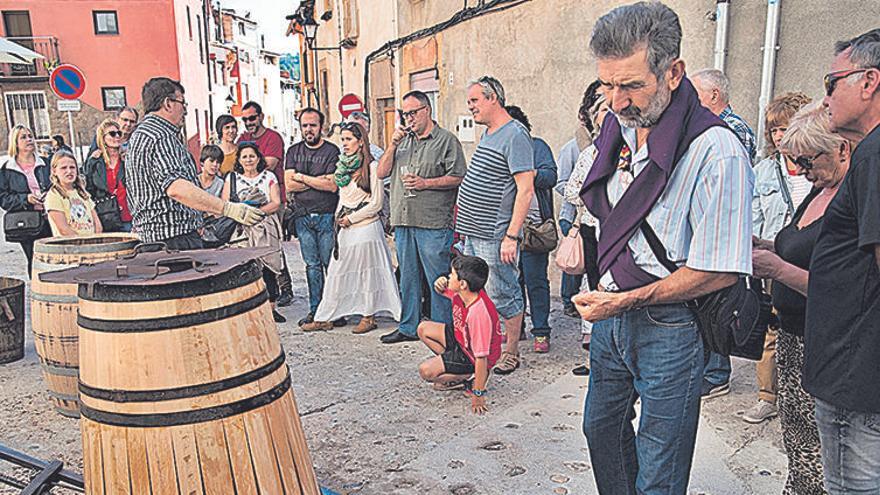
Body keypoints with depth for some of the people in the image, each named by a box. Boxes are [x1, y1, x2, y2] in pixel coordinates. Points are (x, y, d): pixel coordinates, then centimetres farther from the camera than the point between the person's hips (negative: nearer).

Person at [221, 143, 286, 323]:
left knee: (267, 268, -4)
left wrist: (257, 211, -13)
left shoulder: (269, 177, 11)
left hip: (266, 230, 0)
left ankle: (271, 308, 5)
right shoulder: (231, 178, 13)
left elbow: (276, 203, 2)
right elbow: (224, 204, 5)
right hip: (242, 231, 0)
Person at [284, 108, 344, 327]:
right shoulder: (294, 151, 12)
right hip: (302, 216, 4)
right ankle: (315, 310, 13)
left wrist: (303, 177, -5)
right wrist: (320, 180, -6)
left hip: (327, 216, -4)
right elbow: (289, 185, 1)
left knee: (331, 264, -2)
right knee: (312, 265, 7)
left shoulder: (332, 151, -1)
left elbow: (332, 185, -12)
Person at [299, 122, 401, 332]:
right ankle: (324, 318, 13)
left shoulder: (371, 166, -9)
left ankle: (368, 317, 15)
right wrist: (339, 217, 8)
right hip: (346, 228, 7)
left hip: (366, 227, -7)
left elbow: (376, 203, -11)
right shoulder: (343, 166, 12)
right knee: (337, 273, 8)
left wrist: (351, 218, -8)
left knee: (366, 271, 3)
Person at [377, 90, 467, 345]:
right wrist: (393, 145, 2)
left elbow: (458, 178, -7)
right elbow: (382, 173, 13)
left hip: (433, 222, -6)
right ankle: (408, 327, 25)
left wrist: (425, 183, -14)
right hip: (403, 221, 6)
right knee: (408, 277, 14)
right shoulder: (403, 140, 19)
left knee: (438, 278, -3)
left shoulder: (446, 140, 0)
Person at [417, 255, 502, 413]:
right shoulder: (461, 293, -14)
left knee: (426, 371, -17)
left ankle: (469, 377, -1)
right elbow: (444, 290, 12)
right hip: (461, 338, 9)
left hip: (472, 356, -9)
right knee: (423, 329, 10)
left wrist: (478, 394, -30)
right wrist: (440, 286, -15)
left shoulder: (479, 314, -38)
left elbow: (481, 357, -35)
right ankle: (449, 366, 8)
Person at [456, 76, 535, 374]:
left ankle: (511, 354, 15)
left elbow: (526, 189, -18)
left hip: (496, 237, -10)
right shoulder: (488, 133, 17)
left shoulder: (515, 135, -13)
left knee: (501, 296, 0)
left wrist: (512, 235, -22)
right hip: (473, 234, 10)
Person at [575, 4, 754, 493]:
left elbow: (719, 272, -21)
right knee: (602, 427, 25)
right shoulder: (619, 127, 2)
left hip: (668, 328, -7)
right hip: (612, 313, 8)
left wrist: (625, 301, -19)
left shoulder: (716, 150, -22)